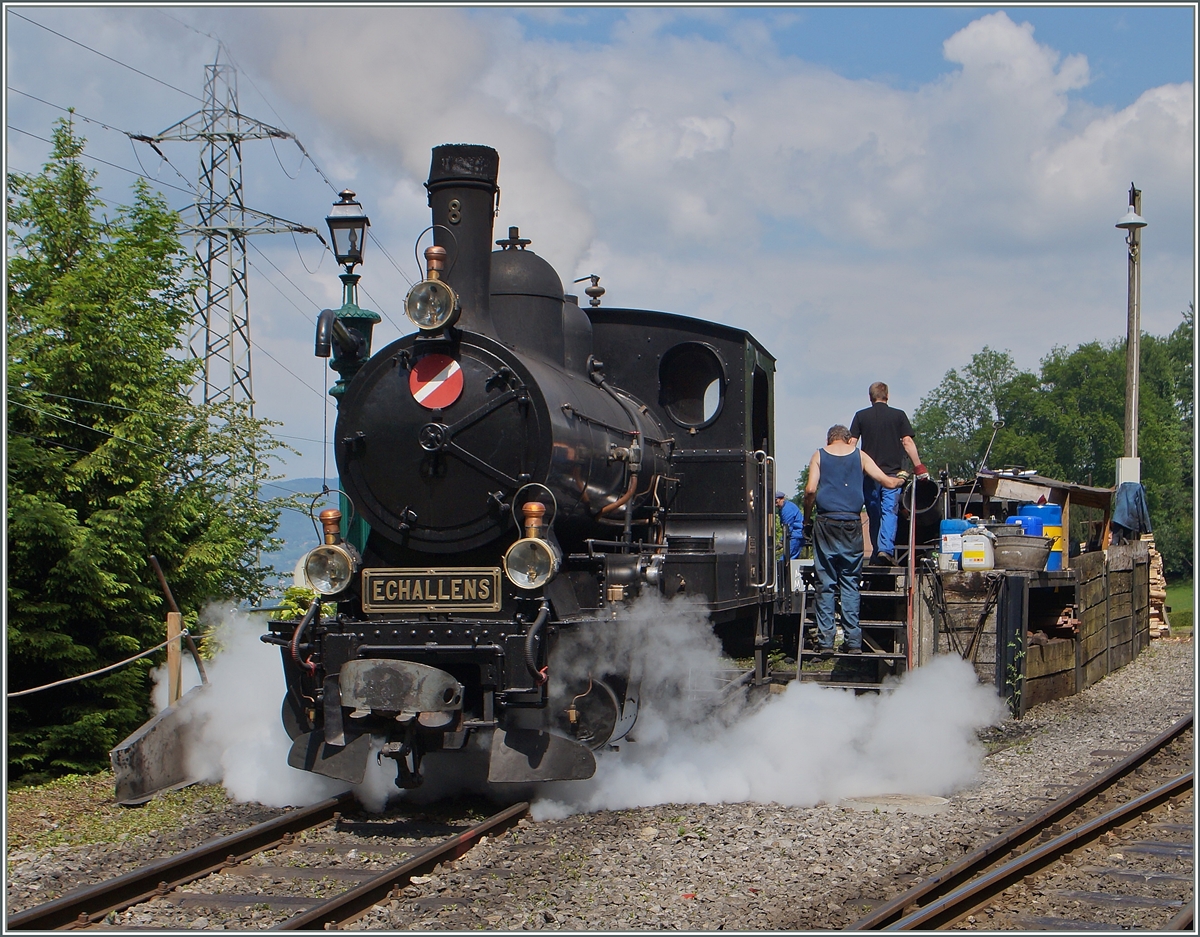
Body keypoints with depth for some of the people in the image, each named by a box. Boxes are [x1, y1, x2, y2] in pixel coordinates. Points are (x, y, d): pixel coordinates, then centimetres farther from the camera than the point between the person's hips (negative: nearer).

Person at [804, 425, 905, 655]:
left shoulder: (819, 455, 9)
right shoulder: (859, 456, 10)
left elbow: (810, 489, -3)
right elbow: (888, 482, 7)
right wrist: (901, 480, 29)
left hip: (826, 524, -1)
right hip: (852, 524, 1)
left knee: (825, 583, 2)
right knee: (850, 582, 5)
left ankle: (825, 641, -3)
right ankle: (853, 641, 0)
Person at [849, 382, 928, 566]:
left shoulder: (861, 416, 6)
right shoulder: (898, 415, 3)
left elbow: (851, 443, 2)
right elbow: (907, 443, -2)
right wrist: (919, 467, 2)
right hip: (892, 472, -1)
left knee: (873, 514, 10)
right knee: (890, 511, -5)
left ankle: (877, 552, 13)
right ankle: (886, 549, -22)